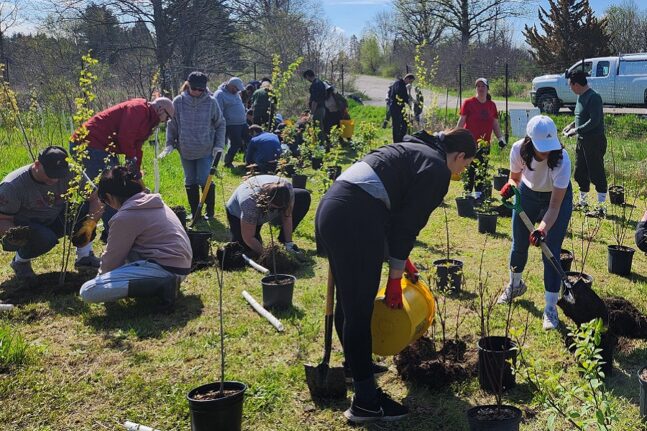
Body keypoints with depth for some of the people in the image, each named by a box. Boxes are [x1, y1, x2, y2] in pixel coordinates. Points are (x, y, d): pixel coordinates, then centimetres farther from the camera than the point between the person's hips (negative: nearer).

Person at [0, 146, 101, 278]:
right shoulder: (12, 186, -25)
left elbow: (96, 198, -16)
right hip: (25, 228, -4)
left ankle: (84, 257, -5)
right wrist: (13, 234, -42)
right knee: (46, 238, -38)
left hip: (55, 222, 4)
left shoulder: (69, 173, -16)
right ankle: (20, 260, -3)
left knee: (86, 208, -21)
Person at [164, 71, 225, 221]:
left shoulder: (211, 102, -7)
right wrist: (170, 143, -2)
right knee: (190, 182, 11)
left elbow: (220, 124, 2)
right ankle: (194, 211, 24)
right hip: (185, 150, 2)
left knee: (205, 181, -3)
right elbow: (172, 124, 5)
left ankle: (210, 211, 14)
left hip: (206, 150, -2)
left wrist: (219, 145, -4)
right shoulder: (178, 102, -5)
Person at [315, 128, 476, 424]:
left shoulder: (415, 150, 26)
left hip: (331, 206, 10)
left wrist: (400, 257, 34)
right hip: (356, 219, -10)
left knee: (348, 305, 19)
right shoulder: (437, 169, -1)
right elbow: (408, 223, -5)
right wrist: (395, 279, 2)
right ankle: (365, 402, 6)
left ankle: (357, 370, 33)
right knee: (359, 311, -3)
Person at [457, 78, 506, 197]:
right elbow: (461, 122, -4)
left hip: (485, 144, 4)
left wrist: (501, 138, 3)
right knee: (470, 171, -4)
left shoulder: (492, 105, 10)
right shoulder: (468, 103, -3)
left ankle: (479, 195, 20)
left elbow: (495, 124, 15)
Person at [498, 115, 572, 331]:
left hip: (558, 196, -3)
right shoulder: (518, 150, -28)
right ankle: (515, 284, 43)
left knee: (551, 251, -12)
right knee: (519, 244, 13)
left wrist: (542, 229, -49)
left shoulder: (561, 159, -37)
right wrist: (511, 186, -29)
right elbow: (515, 177, -6)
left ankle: (551, 308, -2)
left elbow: (554, 206, -35)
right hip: (528, 193, 4)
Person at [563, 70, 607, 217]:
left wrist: (577, 130, -21)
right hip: (582, 140, 10)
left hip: (594, 141, -10)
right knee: (580, 173, 18)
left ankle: (601, 208, -1)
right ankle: (582, 201, 33)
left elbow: (594, 121, -24)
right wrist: (572, 125, 9)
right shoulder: (581, 97, 11)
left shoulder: (593, 98, -18)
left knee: (596, 174, -5)